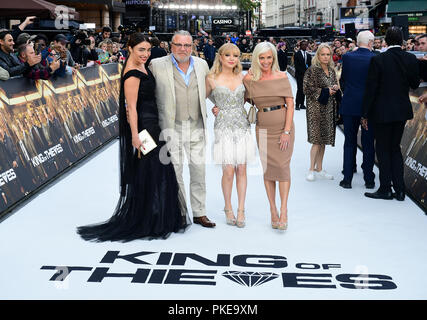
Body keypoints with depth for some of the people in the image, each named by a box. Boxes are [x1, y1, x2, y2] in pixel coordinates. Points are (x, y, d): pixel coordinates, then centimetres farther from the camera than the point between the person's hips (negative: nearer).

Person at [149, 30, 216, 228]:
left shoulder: (202, 64, 9)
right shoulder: (157, 65, -3)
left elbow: (208, 89, 24)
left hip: (196, 126, 3)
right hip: (171, 127, -3)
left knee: (199, 170, 7)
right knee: (174, 171, 3)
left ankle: (199, 213, 19)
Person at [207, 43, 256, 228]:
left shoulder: (242, 77, 9)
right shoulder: (211, 79, 1)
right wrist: (217, 108, 3)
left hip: (242, 126, 3)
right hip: (224, 127, -3)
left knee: (241, 171, 3)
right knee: (228, 172, -4)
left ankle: (241, 210, 13)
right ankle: (228, 209, 16)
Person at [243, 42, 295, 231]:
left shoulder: (281, 77, -2)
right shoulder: (249, 79, 2)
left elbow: (290, 104, -2)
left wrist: (287, 131, -9)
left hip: (283, 125, -1)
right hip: (263, 128, 2)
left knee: (282, 166, -8)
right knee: (267, 167, 2)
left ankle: (283, 211, -3)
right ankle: (273, 211, 10)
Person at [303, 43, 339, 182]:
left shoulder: (331, 70, 12)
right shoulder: (312, 70, -9)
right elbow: (307, 89, -14)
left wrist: (335, 88, -1)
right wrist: (325, 91, -13)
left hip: (329, 108, 7)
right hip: (316, 108, -6)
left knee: (323, 140, 9)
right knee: (317, 139, -9)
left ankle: (319, 169, 17)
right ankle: (312, 170, 0)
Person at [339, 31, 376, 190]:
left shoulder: (347, 57, -2)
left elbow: (343, 80, 7)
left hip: (349, 105, 2)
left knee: (349, 142, 10)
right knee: (368, 144, 8)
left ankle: (347, 178, 10)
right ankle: (369, 179, 13)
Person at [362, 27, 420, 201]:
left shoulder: (378, 60, -14)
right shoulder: (411, 59, -2)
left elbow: (370, 88, -12)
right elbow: (415, 84, 8)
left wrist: (365, 114, -5)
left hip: (382, 112, -5)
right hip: (402, 110, 5)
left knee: (383, 149, 6)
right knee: (395, 148, 16)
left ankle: (385, 189, 10)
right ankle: (399, 190, 16)